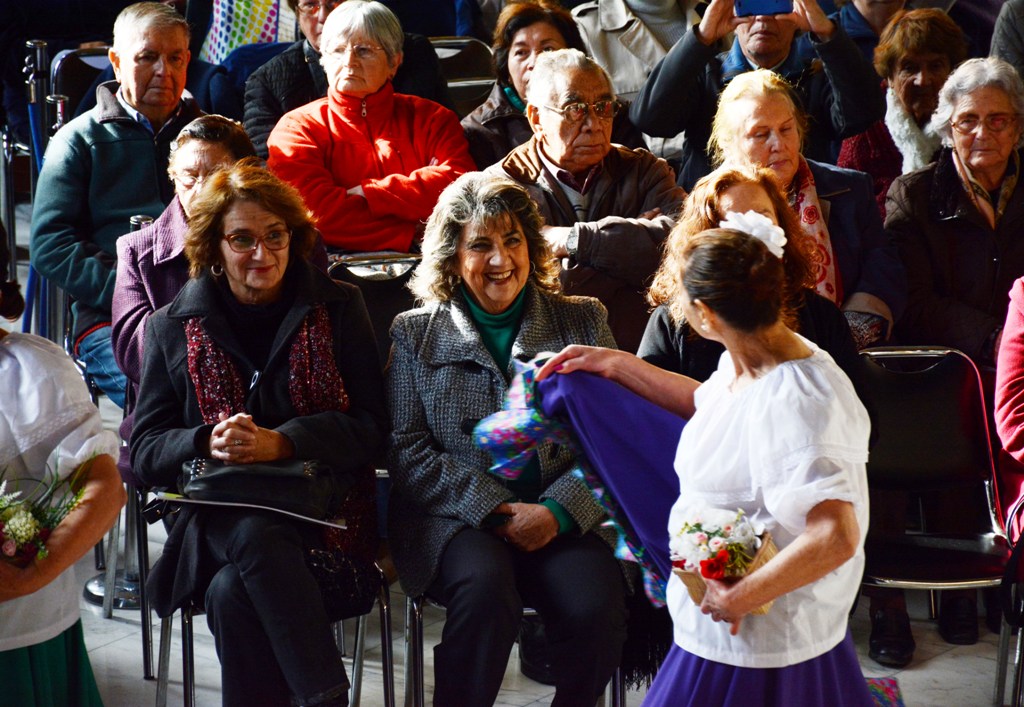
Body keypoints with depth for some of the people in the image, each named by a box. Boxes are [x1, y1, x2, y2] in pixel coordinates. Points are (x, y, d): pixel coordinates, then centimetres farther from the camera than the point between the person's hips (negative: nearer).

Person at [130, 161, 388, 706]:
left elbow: (370, 426, 1)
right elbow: (145, 451, 7)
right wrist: (207, 444, -16)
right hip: (216, 513, 1)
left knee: (233, 592, -32)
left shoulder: (338, 308, 9)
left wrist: (281, 442, -16)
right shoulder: (173, 328, 12)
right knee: (255, 536, -36)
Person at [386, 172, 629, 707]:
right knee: (486, 588, -33)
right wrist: (491, 508, -10)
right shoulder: (415, 333, 11)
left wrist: (557, 511, -13)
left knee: (596, 607, -27)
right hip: (454, 519, -1)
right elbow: (406, 449, 2)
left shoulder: (583, 320, 12)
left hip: (562, 518, 1)